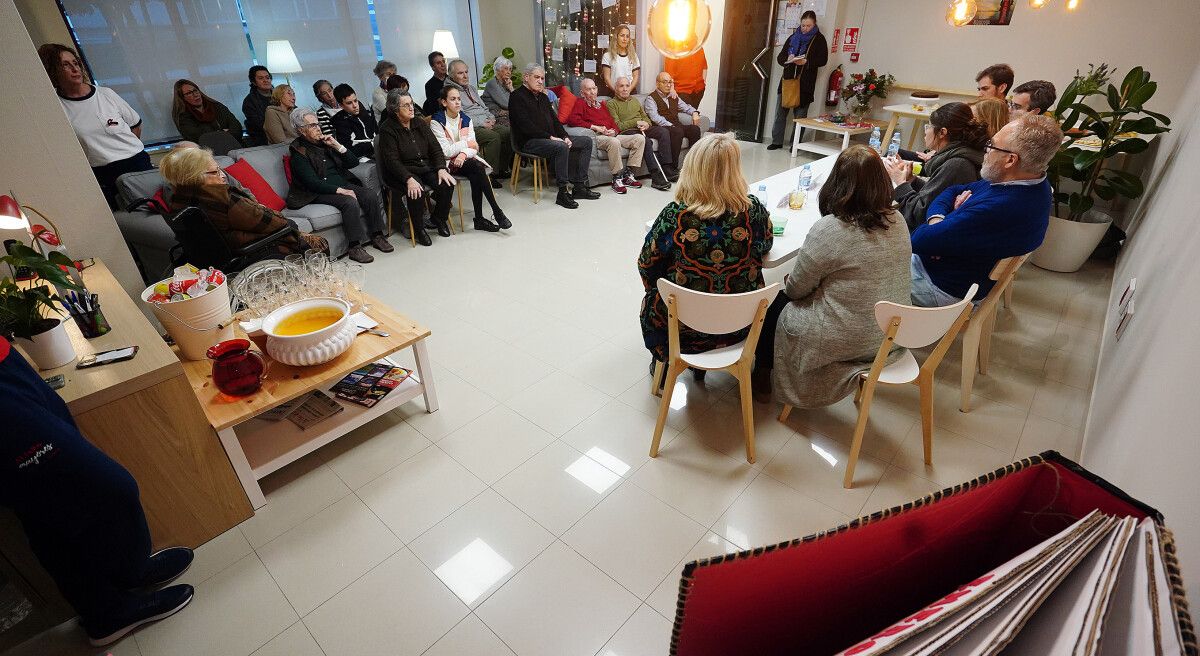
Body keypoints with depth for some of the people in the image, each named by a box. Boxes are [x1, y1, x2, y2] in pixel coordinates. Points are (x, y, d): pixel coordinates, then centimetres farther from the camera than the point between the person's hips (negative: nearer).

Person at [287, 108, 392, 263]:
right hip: (319, 193, -6)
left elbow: (353, 163, 13)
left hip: (343, 185, 6)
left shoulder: (325, 142, 16)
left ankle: (377, 236, -11)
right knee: (350, 202, -33)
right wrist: (340, 190, -23)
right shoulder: (299, 152, -3)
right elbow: (312, 182, -15)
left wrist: (337, 145, 0)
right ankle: (355, 247, -29)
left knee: (372, 195, -17)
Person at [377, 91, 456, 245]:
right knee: (417, 191, -35)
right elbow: (392, 160, -17)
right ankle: (418, 228, -12)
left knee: (447, 184, -21)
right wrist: (409, 179, -33)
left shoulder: (420, 124, 8)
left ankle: (439, 218, 5)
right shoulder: (387, 129, -9)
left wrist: (441, 169, -14)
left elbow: (435, 148, 4)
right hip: (401, 173, -5)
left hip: (427, 167, 5)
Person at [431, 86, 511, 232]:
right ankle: (497, 211, -27)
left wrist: (464, 154, -21)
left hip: (465, 159, 4)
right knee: (477, 167, -30)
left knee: (476, 177, -30)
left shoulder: (466, 120, 12)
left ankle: (479, 219, -25)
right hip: (448, 163, -4)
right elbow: (445, 151, -14)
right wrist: (467, 144, -5)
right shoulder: (437, 122, -5)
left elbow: (474, 147, 2)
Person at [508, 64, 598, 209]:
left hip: (551, 139, 9)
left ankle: (580, 186, -4)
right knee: (561, 147, -37)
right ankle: (563, 193, -30)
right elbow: (526, 126, -17)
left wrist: (565, 137, 1)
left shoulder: (542, 96, 22)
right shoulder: (517, 97, -5)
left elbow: (554, 119, 21)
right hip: (529, 142, -9)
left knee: (586, 142, 3)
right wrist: (550, 137, -20)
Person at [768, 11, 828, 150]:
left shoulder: (819, 39, 4)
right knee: (780, 112, 1)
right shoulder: (793, 37, 15)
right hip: (787, 80, 4)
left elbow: (823, 60, -4)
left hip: (805, 84, -4)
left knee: (800, 115, -1)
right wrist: (787, 59, -10)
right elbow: (780, 57, 12)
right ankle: (777, 141, 9)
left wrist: (807, 62, -19)